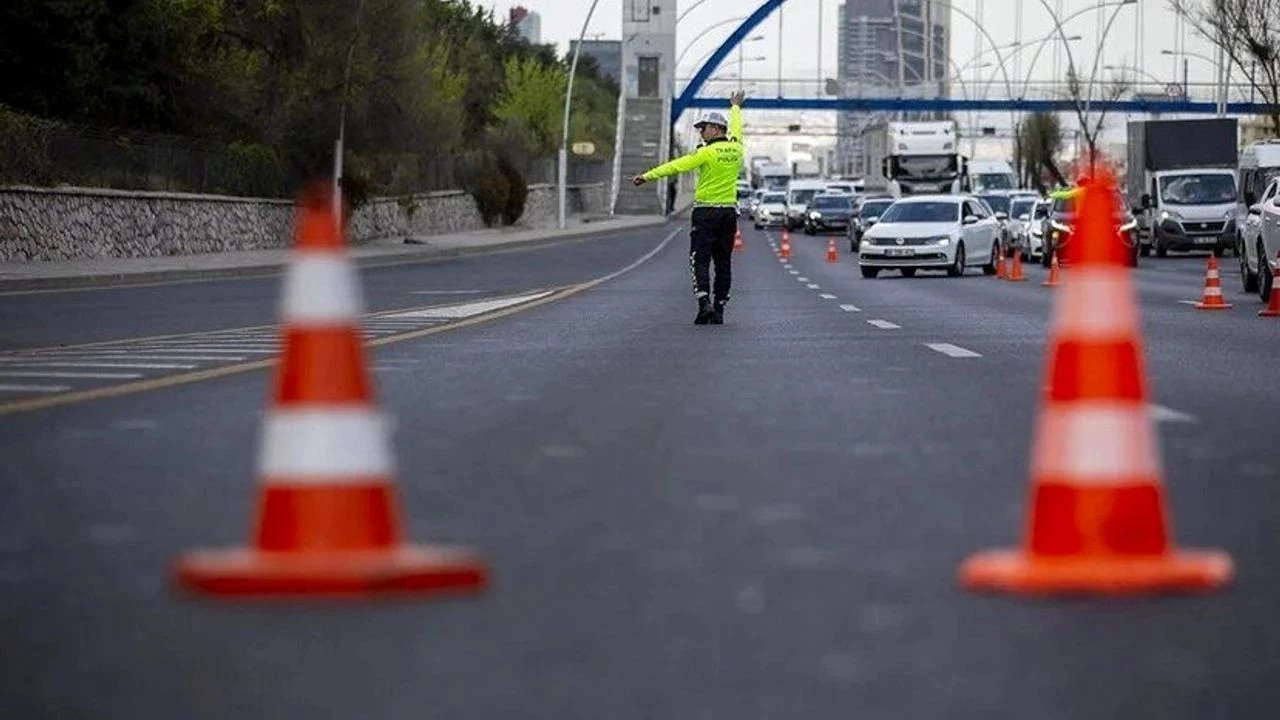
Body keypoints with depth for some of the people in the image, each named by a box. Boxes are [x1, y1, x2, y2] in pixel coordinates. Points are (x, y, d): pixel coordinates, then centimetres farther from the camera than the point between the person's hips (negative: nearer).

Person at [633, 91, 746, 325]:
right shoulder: (736, 149, 6)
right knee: (723, 262, 9)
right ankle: (719, 309, 8)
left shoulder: (708, 152, -12)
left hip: (706, 211, -6)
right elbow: (736, 129, 28)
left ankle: (705, 304, -19)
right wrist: (735, 108, 48)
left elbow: (676, 166, -16)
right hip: (729, 212, 6)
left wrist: (648, 176, -15)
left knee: (700, 260, -4)